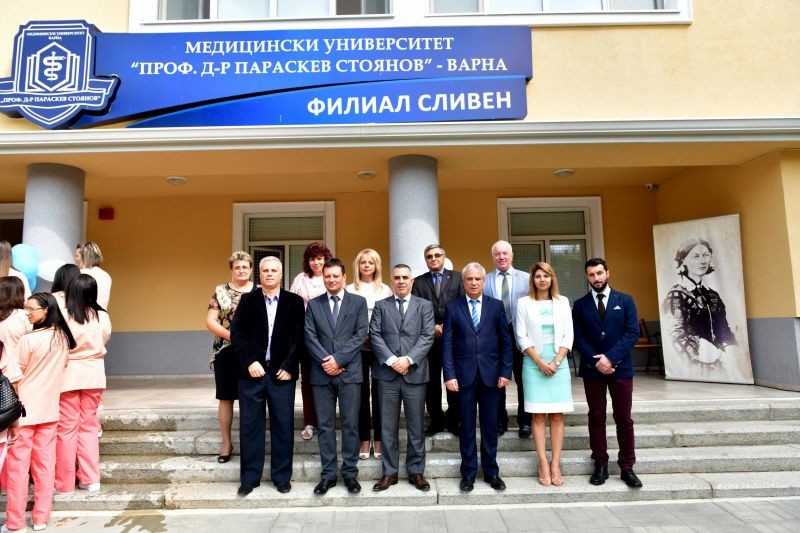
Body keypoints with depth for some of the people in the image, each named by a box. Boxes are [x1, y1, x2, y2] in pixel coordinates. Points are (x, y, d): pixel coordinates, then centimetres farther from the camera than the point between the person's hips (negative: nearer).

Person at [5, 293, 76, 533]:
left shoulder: (28, 339, -15)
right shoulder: (64, 337, 2)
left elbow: (16, 376, -7)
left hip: (25, 408, -5)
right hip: (50, 408, 6)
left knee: (18, 464, 5)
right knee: (45, 463, 10)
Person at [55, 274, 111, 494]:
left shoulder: (63, 317, -16)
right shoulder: (102, 317, -6)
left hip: (68, 375, -3)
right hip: (93, 375, 3)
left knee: (67, 428, 8)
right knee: (89, 426, 13)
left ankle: (65, 482, 17)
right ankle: (90, 479, 16)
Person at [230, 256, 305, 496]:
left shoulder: (294, 301, 4)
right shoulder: (248, 300, 7)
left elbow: (299, 337, -1)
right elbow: (237, 333, -1)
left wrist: (289, 366, -8)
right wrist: (249, 362, -11)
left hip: (282, 372, -1)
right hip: (252, 371, 1)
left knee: (283, 426, 5)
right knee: (250, 425, 7)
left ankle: (282, 476, 19)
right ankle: (250, 477, 20)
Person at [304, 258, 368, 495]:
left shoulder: (358, 302, 4)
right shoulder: (313, 304, 9)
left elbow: (360, 334, -5)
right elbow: (309, 336, 0)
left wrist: (338, 359, -13)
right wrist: (326, 361, -12)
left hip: (349, 372, -1)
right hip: (322, 373, 2)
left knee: (350, 425, 4)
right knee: (325, 426, 8)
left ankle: (350, 473, 16)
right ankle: (328, 474, 18)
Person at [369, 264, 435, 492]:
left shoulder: (425, 305, 7)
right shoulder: (381, 306, 9)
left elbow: (427, 337, -3)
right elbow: (375, 335, -1)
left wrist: (408, 359, -15)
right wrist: (391, 360, -14)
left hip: (415, 373, 0)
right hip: (387, 373, 1)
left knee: (416, 427, 7)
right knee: (388, 427, 7)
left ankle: (416, 471, 21)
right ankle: (389, 472, 19)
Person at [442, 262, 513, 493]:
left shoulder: (496, 306, 5)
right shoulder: (452, 307, 2)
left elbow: (506, 341, 5)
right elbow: (447, 343, -1)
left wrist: (505, 371, -2)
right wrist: (449, 375, -8)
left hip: (491, 374, 1)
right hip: (464, 375, -1)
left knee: (490, 426, 10)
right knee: (467, 427, 8)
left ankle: (491, 472, 24)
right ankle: (468, 473, 20)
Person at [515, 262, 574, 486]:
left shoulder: (562, 302, 9)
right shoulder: (524, 303, 4)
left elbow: (568, 335, 5)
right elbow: (522, 337, 0)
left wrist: (556, 362, -6)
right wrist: (540, 362, -8)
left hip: (559, 363, 2)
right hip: (534, 364, -2)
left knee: (557, 416, 0)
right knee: (538, 416, -2)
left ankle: (555, 465, 4)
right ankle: (543, 465, 2)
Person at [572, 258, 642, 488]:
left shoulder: (625, 301, 4)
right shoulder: (580, 305, 5)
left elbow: (632, 333, -5)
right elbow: (578, 338, -1)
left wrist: (610, 357, -15)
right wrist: (596, 361, -13)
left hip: (620, 367, 0)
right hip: (592, 369, 1)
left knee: (624, 419, 5)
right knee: (596, 418, 6)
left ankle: (627, 467, 15)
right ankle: (601, 465, 14)